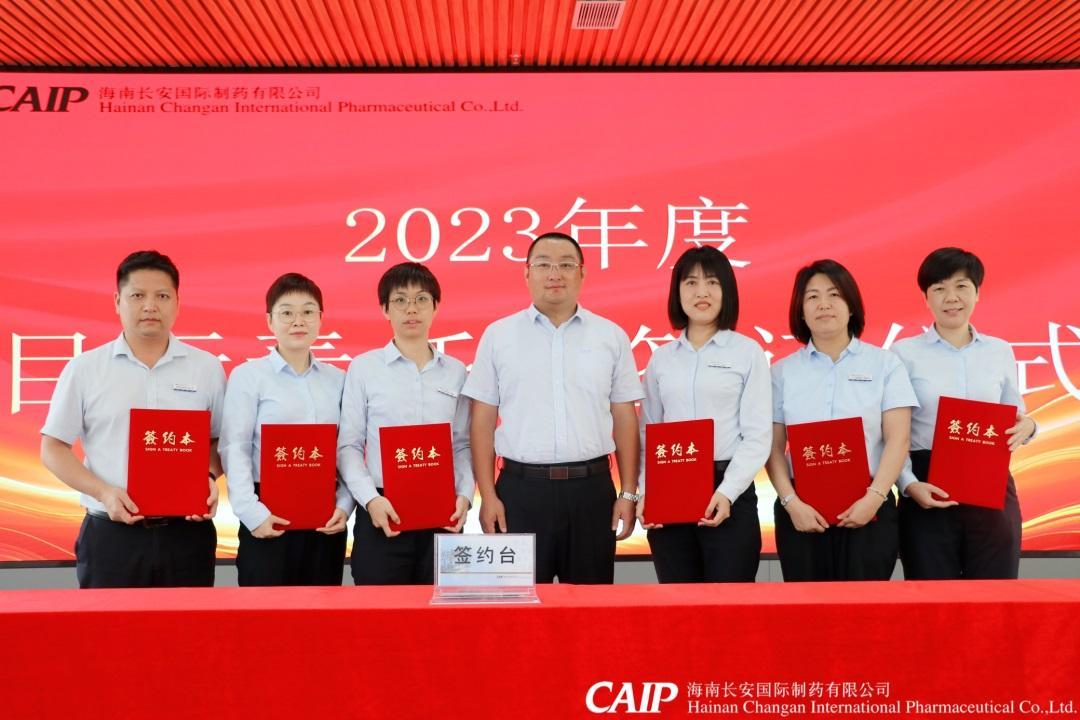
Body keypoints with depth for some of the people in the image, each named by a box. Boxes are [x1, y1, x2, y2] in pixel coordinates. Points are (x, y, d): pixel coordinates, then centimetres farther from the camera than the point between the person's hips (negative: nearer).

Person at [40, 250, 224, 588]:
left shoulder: (206, 368, 6)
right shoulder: (84, 369, 3)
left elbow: (221, 441, 12)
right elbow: (53, 448, 4)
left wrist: (210, 478, -9)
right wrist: (104, 493, -11)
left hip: (188, 533, 1)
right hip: (110, 534, -1)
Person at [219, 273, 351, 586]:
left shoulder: (338, 379, 10)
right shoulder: (247, 375, 0)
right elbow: (234, 450, -6)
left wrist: (344, 505, -3)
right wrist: (252, 513, -15)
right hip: (270, 519, -3)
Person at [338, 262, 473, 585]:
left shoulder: (455, 371, 10)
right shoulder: (363, 368, 3)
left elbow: (463, 445, 11)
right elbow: (348, 446, 0)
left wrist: (465, 495, -4)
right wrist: (370, 499, -12)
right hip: (382, 514, -2)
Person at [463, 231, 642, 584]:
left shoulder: (611, 336, 7)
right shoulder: (498, 335, 4)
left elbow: (624, 418, 7)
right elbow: (483, 421, 4)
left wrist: (629, 492, 2)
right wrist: (488, 495, -2)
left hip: (591, 488, 1)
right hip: (521, 488, -1)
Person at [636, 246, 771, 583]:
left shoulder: (748, 353, 1)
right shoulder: (661, 358, 10)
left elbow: (758, 436, -4)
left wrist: (727, 492, -15)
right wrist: (646, 492, -3)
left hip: (728, 494, -3)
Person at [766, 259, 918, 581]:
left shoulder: (885, 364, 6)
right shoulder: (782, 372, 8)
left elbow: (897, 440, -1)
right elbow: (773, 448, 3)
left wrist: (874, 497, -12)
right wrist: (791, 502, -9)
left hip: (868, 508, -1)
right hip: (801, 511, 1)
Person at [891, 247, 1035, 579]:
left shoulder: (1000, 352, 10)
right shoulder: (904, 353, 0)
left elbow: (1014, 419, 17)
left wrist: (1026, 426, -6)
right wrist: (909, 484, -16)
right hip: (929, 490, -3)